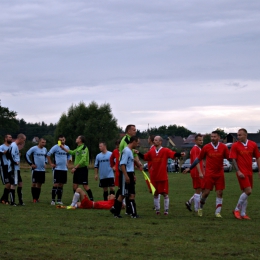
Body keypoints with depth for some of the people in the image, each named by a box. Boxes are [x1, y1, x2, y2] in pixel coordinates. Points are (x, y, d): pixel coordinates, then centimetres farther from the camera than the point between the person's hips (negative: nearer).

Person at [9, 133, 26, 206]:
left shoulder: (16, 145, 16)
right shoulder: (13, 145, -16)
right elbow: (11, 155, -25)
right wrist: (15, 162, -17)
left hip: (17, 168, 11)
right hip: (14, 168, -11)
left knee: (20, 183, 13)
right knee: (14, 184, -6)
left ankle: (20, 201, 18)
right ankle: (12, 202, -2)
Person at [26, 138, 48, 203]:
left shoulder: (45, 149, 11)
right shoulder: (34, 148, -9)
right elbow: (27, 155, -9)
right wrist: (31, 164, -10)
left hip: (42, 169, 6)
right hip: (35, 169, -6)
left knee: (40, 184, 9)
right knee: (34, 183, -2)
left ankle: (37, 198, 16)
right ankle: (34, 198, 2)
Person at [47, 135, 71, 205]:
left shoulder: (67, 147, 10)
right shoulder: (55, 147, -7)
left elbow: (69, 155, 28)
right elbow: (48, 154, -6)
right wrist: (51, 164, -8)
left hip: (64, 169, 5)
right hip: (57, 168, -5)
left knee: (61, 184, 8)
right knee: (56, 184, -9)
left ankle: (59, 200, 14)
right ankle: (53, 200, -5)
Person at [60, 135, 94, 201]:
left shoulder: (84, 148, -14)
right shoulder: (78, 148, 14)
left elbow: (83, 159, -22)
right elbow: (72, 152, 30)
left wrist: (75, 167, -22)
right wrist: (63, 148, 30)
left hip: (82, 169, -9)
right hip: (77, 169, 9)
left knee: (85, 186, -8)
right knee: (75, 185, 8)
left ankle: (91, 200, -2)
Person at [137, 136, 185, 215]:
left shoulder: (165, 151, -7)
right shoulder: (151, 151, 7)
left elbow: (173, 154, -21)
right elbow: (144, 157, 16)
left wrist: (180, 154, -39)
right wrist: (138, 153, 3)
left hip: (163, 177, -4)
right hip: (154, 177, 4)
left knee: (165, 194, 1)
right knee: (155, 194, 10)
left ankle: (166, 210, 10)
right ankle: (157, 209, 20)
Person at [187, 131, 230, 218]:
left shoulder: (223, 147, -1)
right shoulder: (206, 147, -3)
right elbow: (198, 159, 5)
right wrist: (200, 172, 2)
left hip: (220, 174, 2)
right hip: (209, 174, -1)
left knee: (220, 193, -2)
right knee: (206, 192, -3)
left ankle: (218, 212, 4)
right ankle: (200, 207, 21)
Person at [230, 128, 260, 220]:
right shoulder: (235, 146, -5)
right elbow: (233, 159, -6)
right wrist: (238, 171, -15)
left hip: (249, 172, 5)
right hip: (242, 173, -5)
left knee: (245, 192, 8)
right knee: (248, 191, -15)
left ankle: (243, 214, 15)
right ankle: (237, 210, -3)